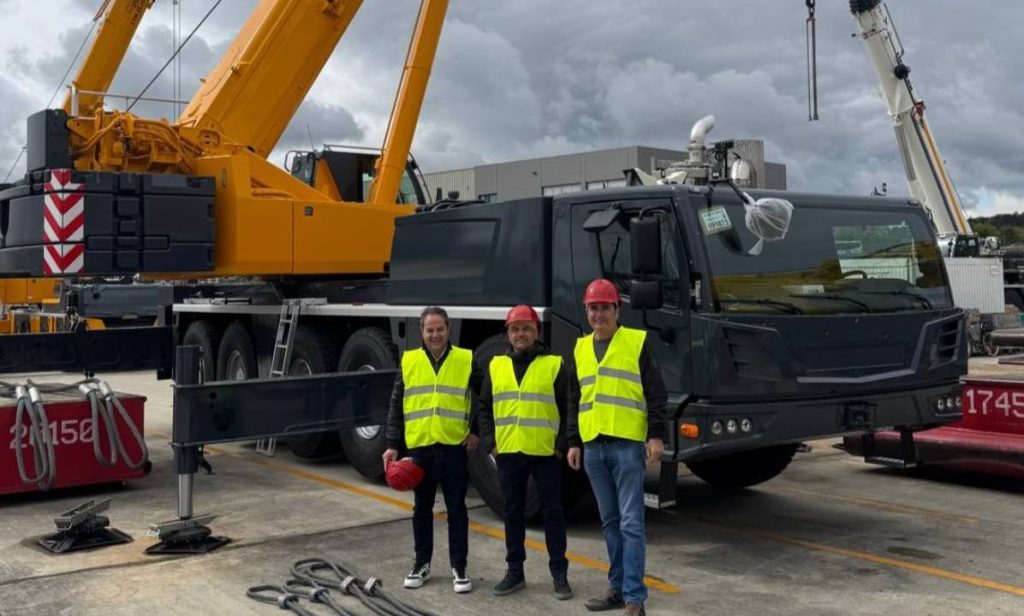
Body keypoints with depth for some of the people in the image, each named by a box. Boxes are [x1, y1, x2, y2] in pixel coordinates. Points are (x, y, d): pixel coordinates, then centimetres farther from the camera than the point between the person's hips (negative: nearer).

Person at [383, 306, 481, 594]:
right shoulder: (409, 361, 2)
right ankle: (422, 564, 25)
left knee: (456, 509, 5)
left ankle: (459, 567, 14)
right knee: (422, 509, 12)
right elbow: (396, 405, 5)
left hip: (454, 447, -2)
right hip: (419, 447, 2)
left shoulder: (466, 360, -2)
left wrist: (477, 430, 0)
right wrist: (393, 444, 1)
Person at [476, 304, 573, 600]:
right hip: (508, 453, 3)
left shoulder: (554, 365, -2)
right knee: (512, 512, 11)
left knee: (552, 512, 3)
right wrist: (490, 441, 3)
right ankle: (515, 570, 21)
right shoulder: (495, 366, 9)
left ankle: (559, 572, 12)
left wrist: (562, 445, -9)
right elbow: (483, 407, 13)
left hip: (545, 453, -3)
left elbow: (569, 409, -2)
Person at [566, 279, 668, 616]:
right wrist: (573, 442, 14)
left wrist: (656, 435, -11)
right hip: (593, 447, 5)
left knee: (631, 523, -5)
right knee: (610, 522, 12)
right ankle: (618, 587, 21)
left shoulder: (637, 342, -1)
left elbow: (656, 393, -3)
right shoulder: (581, 348, 14)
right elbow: (574, 400, 19)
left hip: (627, 445, -5)